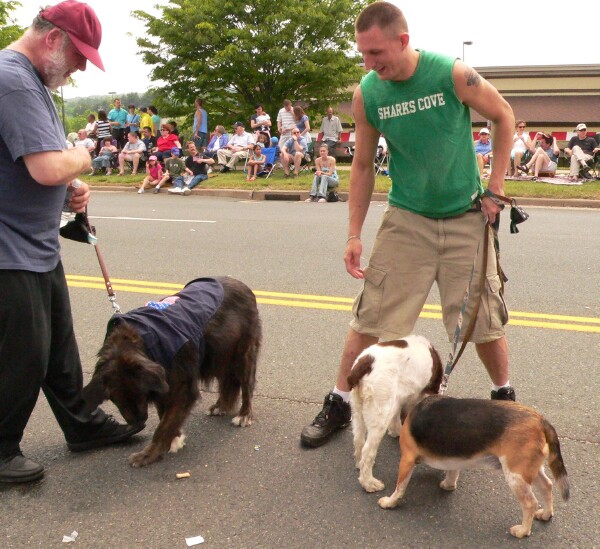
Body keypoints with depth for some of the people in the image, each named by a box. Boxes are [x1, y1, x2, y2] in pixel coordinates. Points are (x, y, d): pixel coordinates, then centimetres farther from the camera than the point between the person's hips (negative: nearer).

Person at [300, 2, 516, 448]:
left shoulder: (454, 75, -17)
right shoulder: (367, 93, -10)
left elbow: (504, 117, 0)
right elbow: (363, 165, 1)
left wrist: (495, 189, -3)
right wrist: (354, 235, -2)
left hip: (466, 218, -1)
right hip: (407, 218, 1)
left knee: (484, 319, 5)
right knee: (371, 318, -2)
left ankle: (504, 396, 31)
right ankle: (339, 403, 15)